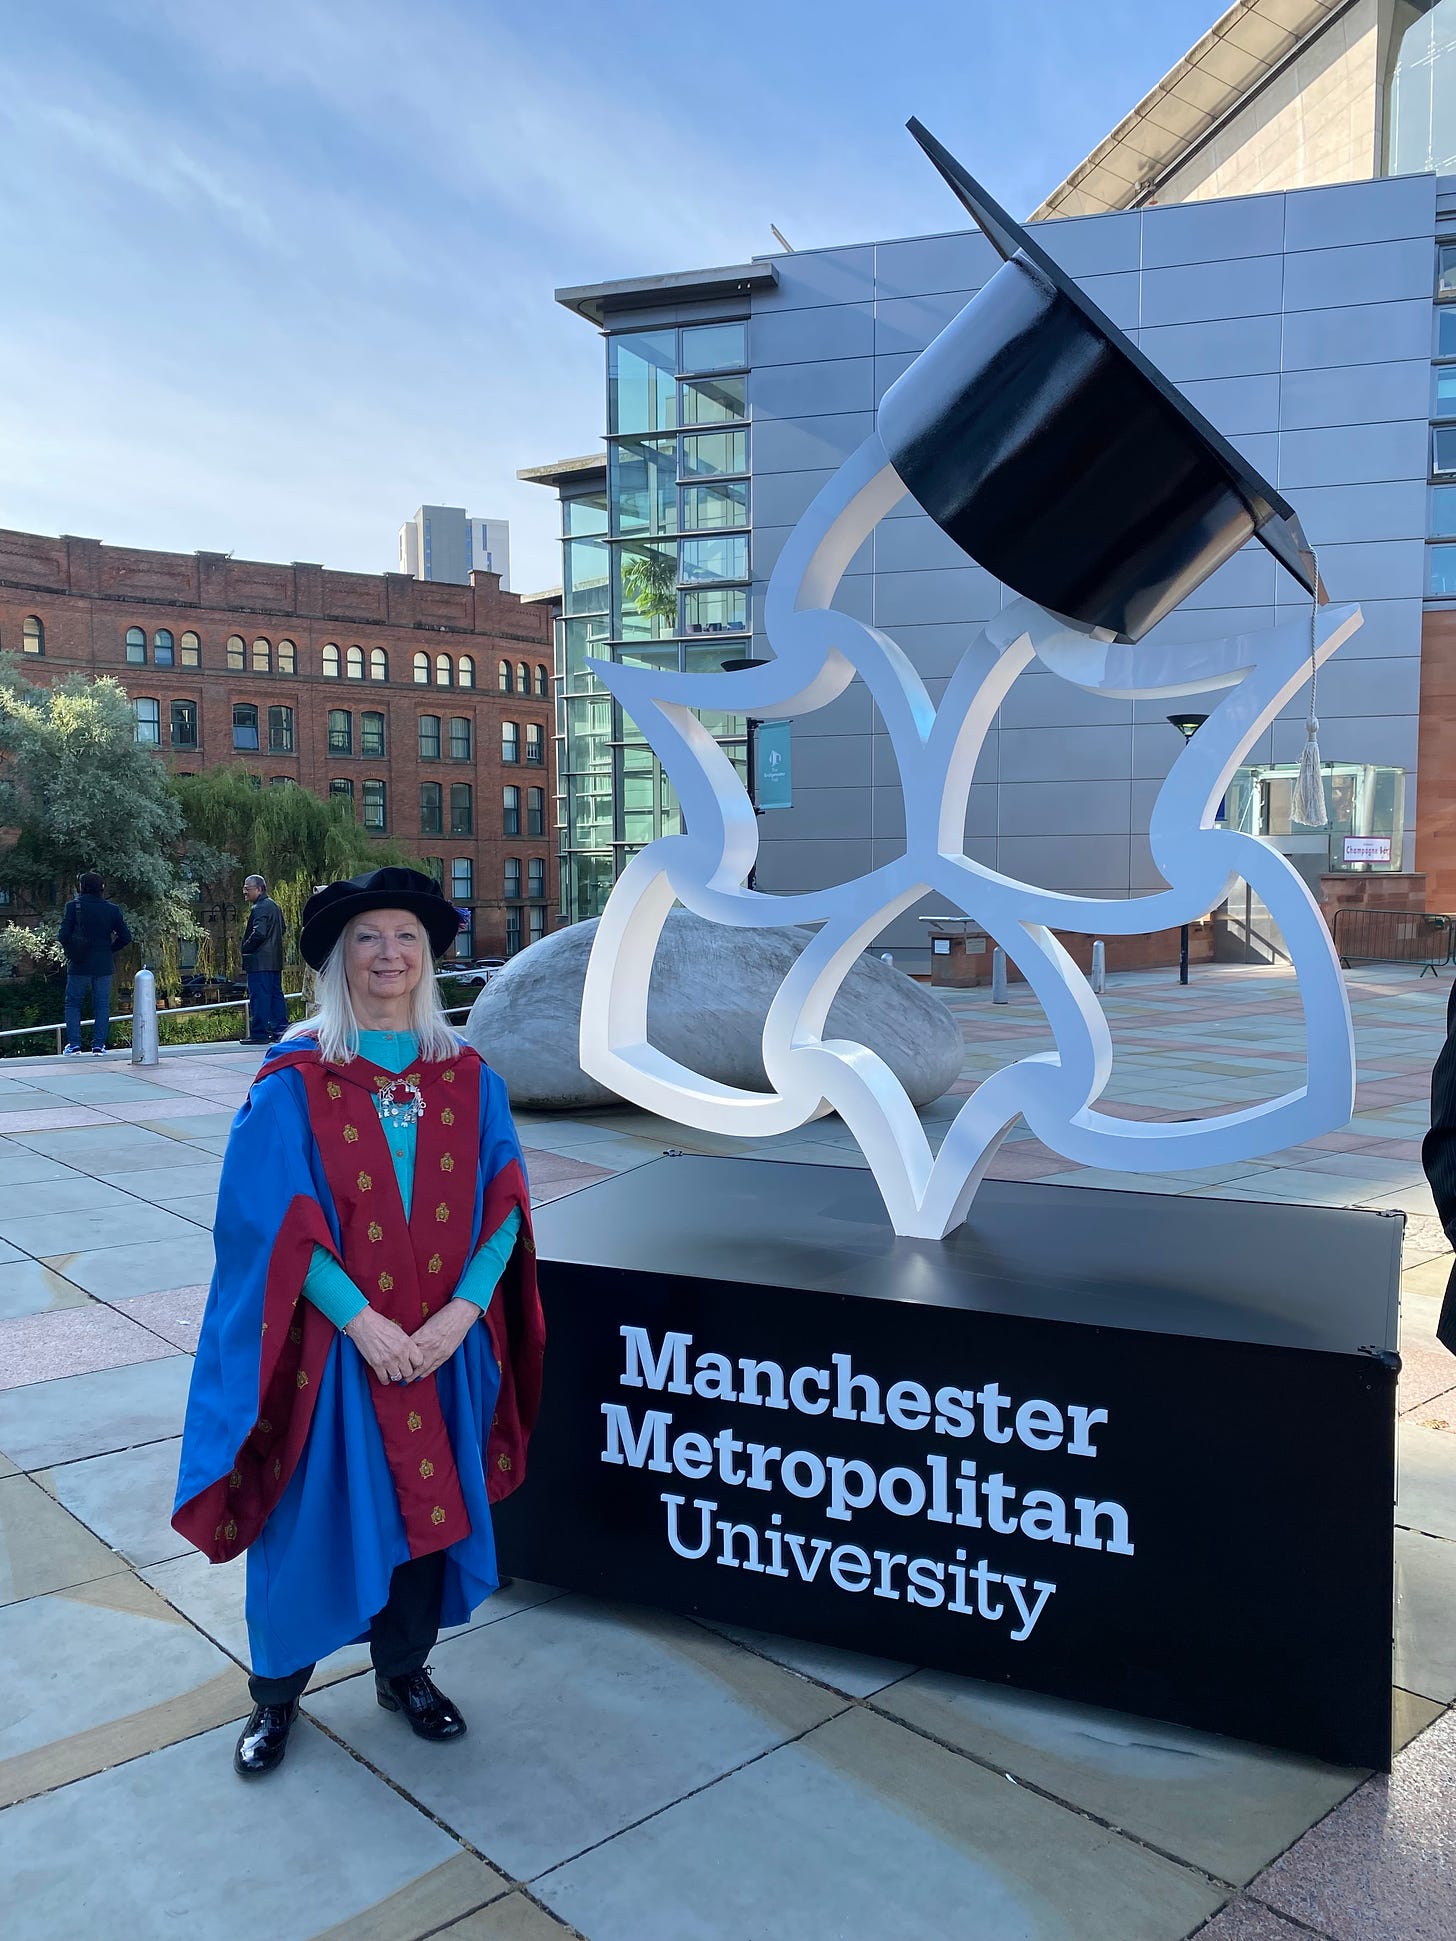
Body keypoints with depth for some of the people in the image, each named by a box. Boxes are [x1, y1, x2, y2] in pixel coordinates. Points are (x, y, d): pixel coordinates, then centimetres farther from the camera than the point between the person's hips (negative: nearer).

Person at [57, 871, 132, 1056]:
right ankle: (99, 1045, 5)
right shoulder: (112, 909, -1)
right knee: (102, 1005, 8)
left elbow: (63, 935, -10)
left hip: (79, 965, -1)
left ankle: (74, 1045, 3)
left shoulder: (73, 906, -6)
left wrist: (71, 951, 8)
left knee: (73, 1004, 10)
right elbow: (125, 937, -1)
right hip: (104, 965, 1)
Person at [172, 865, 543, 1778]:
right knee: (312, 1514, 9)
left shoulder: (469, 1077, 1)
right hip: (330, 1342, -3)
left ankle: (405, 1668, 38)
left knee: (429, 1506, 14)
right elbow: (277, 1218, -12)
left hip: (446, 1343, 3)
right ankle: (278, 1689, 33)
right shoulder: (294, 1080, -7)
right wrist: (361, 1318, -18)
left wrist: (460, 1311, -14)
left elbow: (504, 1204, -2)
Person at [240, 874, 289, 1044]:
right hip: (275, 960, 10)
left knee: (259, 997, -6)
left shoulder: (259, 908, -13)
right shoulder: (274, 906, 16)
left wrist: (245, 949, -10)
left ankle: (259, 1034, -6)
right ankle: (280, 1030, 13)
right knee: (276, 994, 12)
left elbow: (258, 934, -22)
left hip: (259, 961, -10)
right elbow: (282, 929, 23)